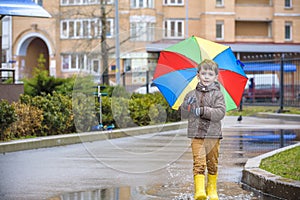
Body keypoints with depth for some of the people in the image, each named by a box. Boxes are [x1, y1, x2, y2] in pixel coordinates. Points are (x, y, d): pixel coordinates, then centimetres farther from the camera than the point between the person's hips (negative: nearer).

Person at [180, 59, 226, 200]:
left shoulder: (217, 94, 2)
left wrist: (203, 111, -19)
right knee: (199, 163, -12)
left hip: (213, 135, 0)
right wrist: (187, 105, -11)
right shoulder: (192, 94, 8)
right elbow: (184, 113, 11)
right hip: (197, 134, 0)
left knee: (212, 164, 9)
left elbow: (220, 113, -11)